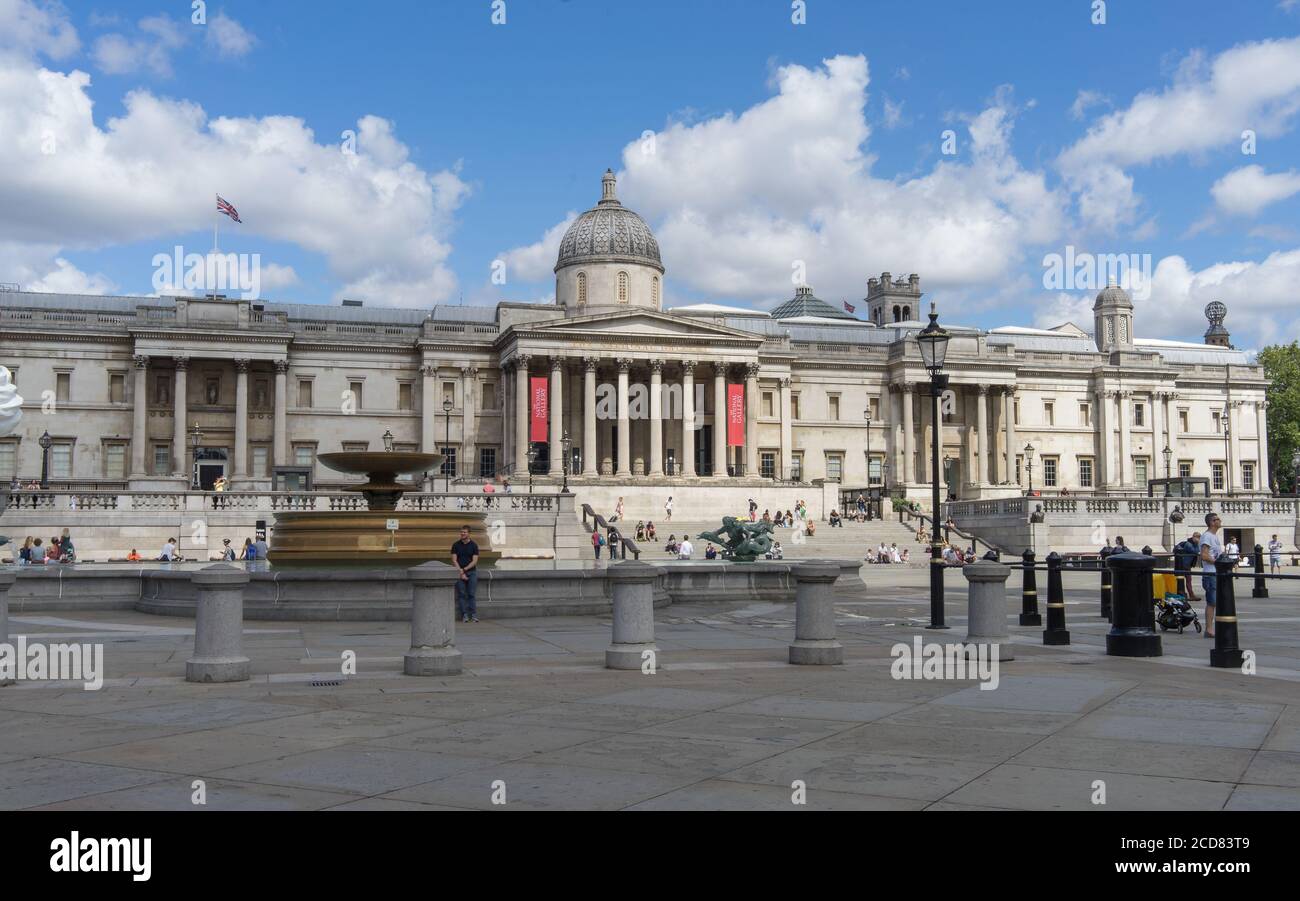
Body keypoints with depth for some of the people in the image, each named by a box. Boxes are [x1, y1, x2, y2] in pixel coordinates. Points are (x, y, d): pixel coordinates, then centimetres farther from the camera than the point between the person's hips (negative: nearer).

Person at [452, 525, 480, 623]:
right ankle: (464, 615, 0)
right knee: (462, 594, -2)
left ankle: (474, 615, -2)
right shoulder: (456, 545, 5)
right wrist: (461, 572, -7)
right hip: (460, 573, 1)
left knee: (472, 594, -3)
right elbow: (454, 560, 1)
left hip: (472, 572, -1)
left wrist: (464, 569, -12)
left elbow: (474, 561, -2)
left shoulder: (473, 545, 3)